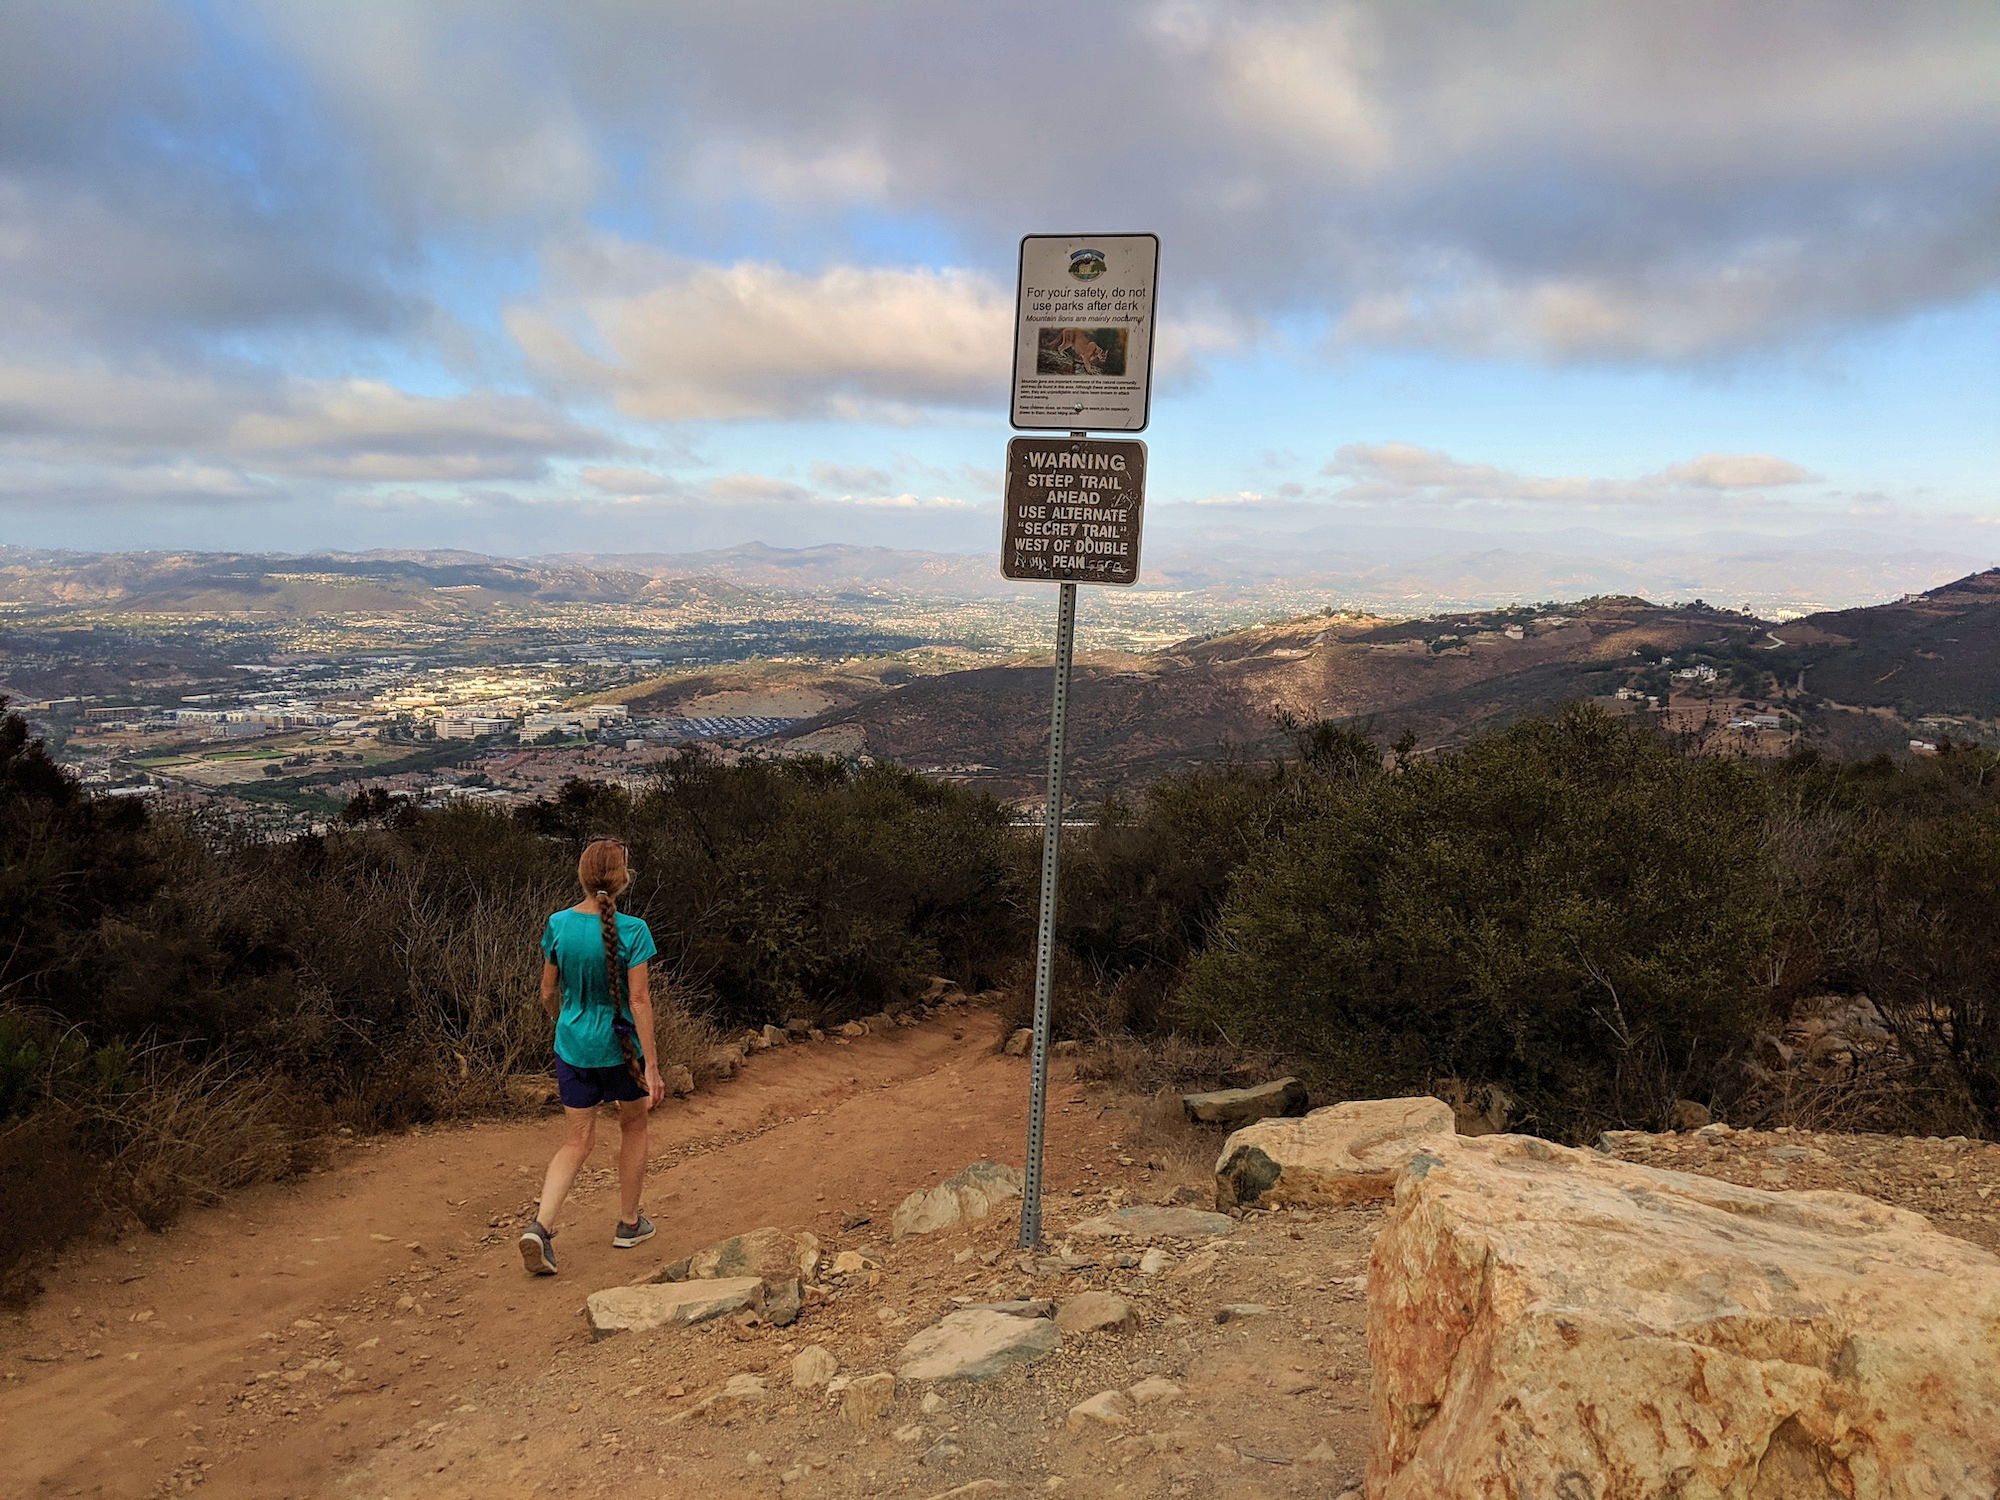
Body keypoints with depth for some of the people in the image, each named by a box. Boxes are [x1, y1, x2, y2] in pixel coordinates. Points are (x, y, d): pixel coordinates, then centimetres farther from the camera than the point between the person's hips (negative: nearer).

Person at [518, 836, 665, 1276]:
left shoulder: (558, 925, -6)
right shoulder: (632, 931, -18)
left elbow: (549, 994, 3)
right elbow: (638, 1000, -17)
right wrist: (651, 1063, -12)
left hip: (573, 1046, 3)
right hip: (620, 1047, -3)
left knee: (577, 1142, 12)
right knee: (633, 1127, 19)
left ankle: (541, 1224, -6)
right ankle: (628, 1223, 30)